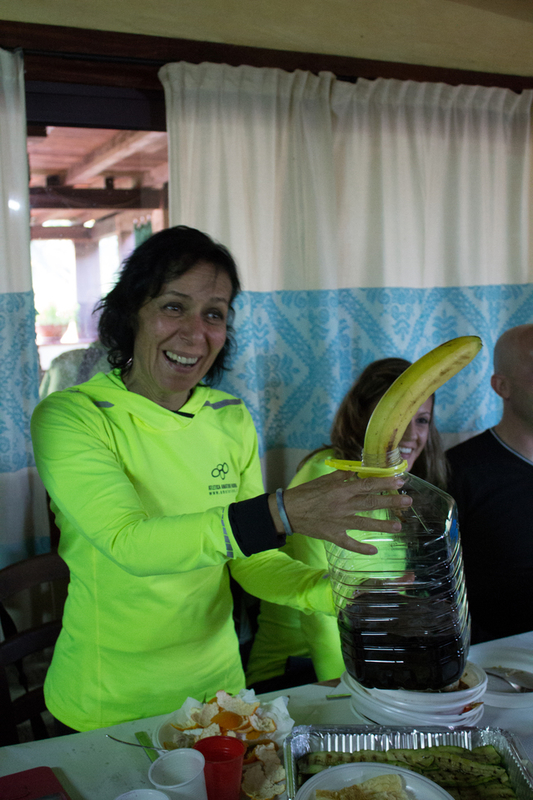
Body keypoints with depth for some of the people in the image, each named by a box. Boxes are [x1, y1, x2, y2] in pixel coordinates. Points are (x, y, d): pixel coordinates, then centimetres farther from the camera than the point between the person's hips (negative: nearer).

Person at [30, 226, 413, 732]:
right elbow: (129, 543, -31)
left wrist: (337, 592, -19)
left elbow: (252, 562, -1)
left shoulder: (232, 420, -3)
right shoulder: (68, 417, -17)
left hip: (216, 684, 4)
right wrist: (283, 511, -40)